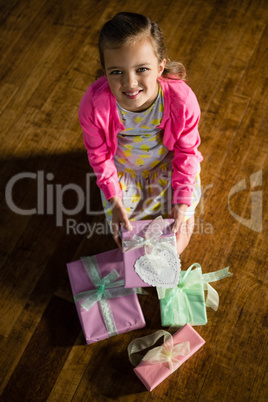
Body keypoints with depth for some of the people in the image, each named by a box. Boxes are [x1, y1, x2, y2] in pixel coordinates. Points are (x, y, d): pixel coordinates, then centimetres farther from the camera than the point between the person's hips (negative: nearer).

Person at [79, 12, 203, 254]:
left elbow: (186, 152, -15)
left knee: (178, 239, 4)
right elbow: (99, 155, -13)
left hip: (168, 165, 0)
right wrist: (114, 201, -14)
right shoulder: (94, 104, -33)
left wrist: (182, 201, -16)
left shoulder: (182, 99, -34)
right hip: (122, 169, 0)